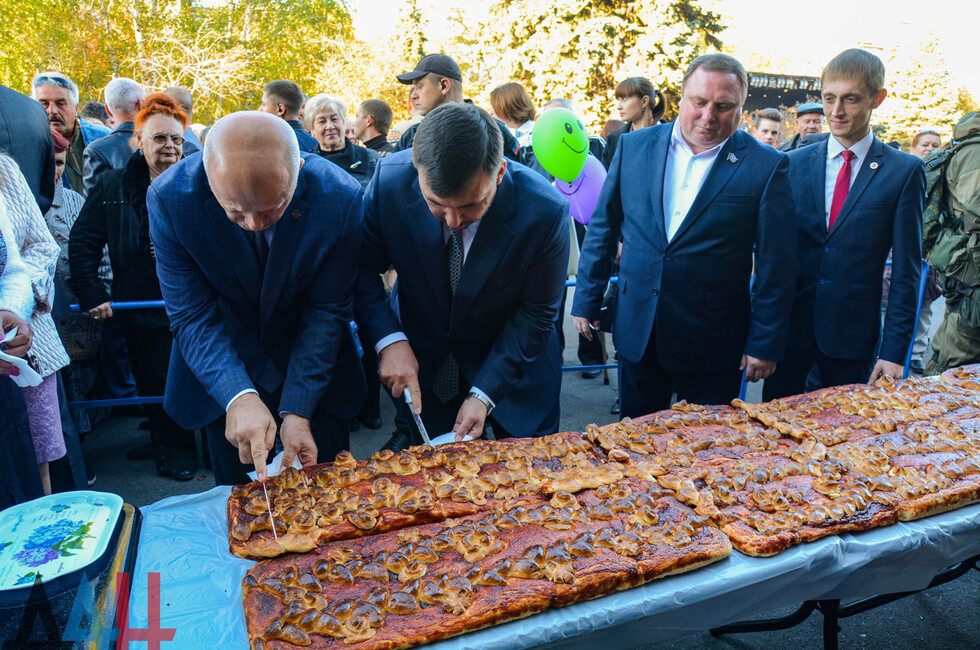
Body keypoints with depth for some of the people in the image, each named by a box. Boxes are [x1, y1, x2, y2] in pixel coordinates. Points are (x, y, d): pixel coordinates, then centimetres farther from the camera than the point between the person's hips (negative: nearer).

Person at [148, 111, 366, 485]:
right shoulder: (169, 198, -24)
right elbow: (192, 319, -21)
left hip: (313, 367, 0)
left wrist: (298, 410, -23)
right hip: (220, 375, 1)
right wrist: (238, 395, -37)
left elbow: (326, 311, -18)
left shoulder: (342, 198, -25)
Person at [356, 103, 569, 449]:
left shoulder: (545, 211, -28)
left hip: (512, 368, 0)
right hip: (420, 364, 1)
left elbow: (535, 316, -17)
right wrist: (389, 339, -25)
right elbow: (361, 271, -11)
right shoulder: (389, 180, -23)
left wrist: (484, 394, -23)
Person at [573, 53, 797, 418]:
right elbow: (603, 228, 8)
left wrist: (765, 343, -5)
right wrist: (586, 301, 7)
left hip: (713, 346, -2)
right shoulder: (634, 146, 2)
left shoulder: (766, 166, -6)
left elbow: (776, 266, -4)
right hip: (636, 336, 3)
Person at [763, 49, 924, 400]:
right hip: (788, 326, 1)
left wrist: (894, 350, -6)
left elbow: (906, 271, -1)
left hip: (853, 333, -1)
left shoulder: (905, 171, 0)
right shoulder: (793, 163, 5)